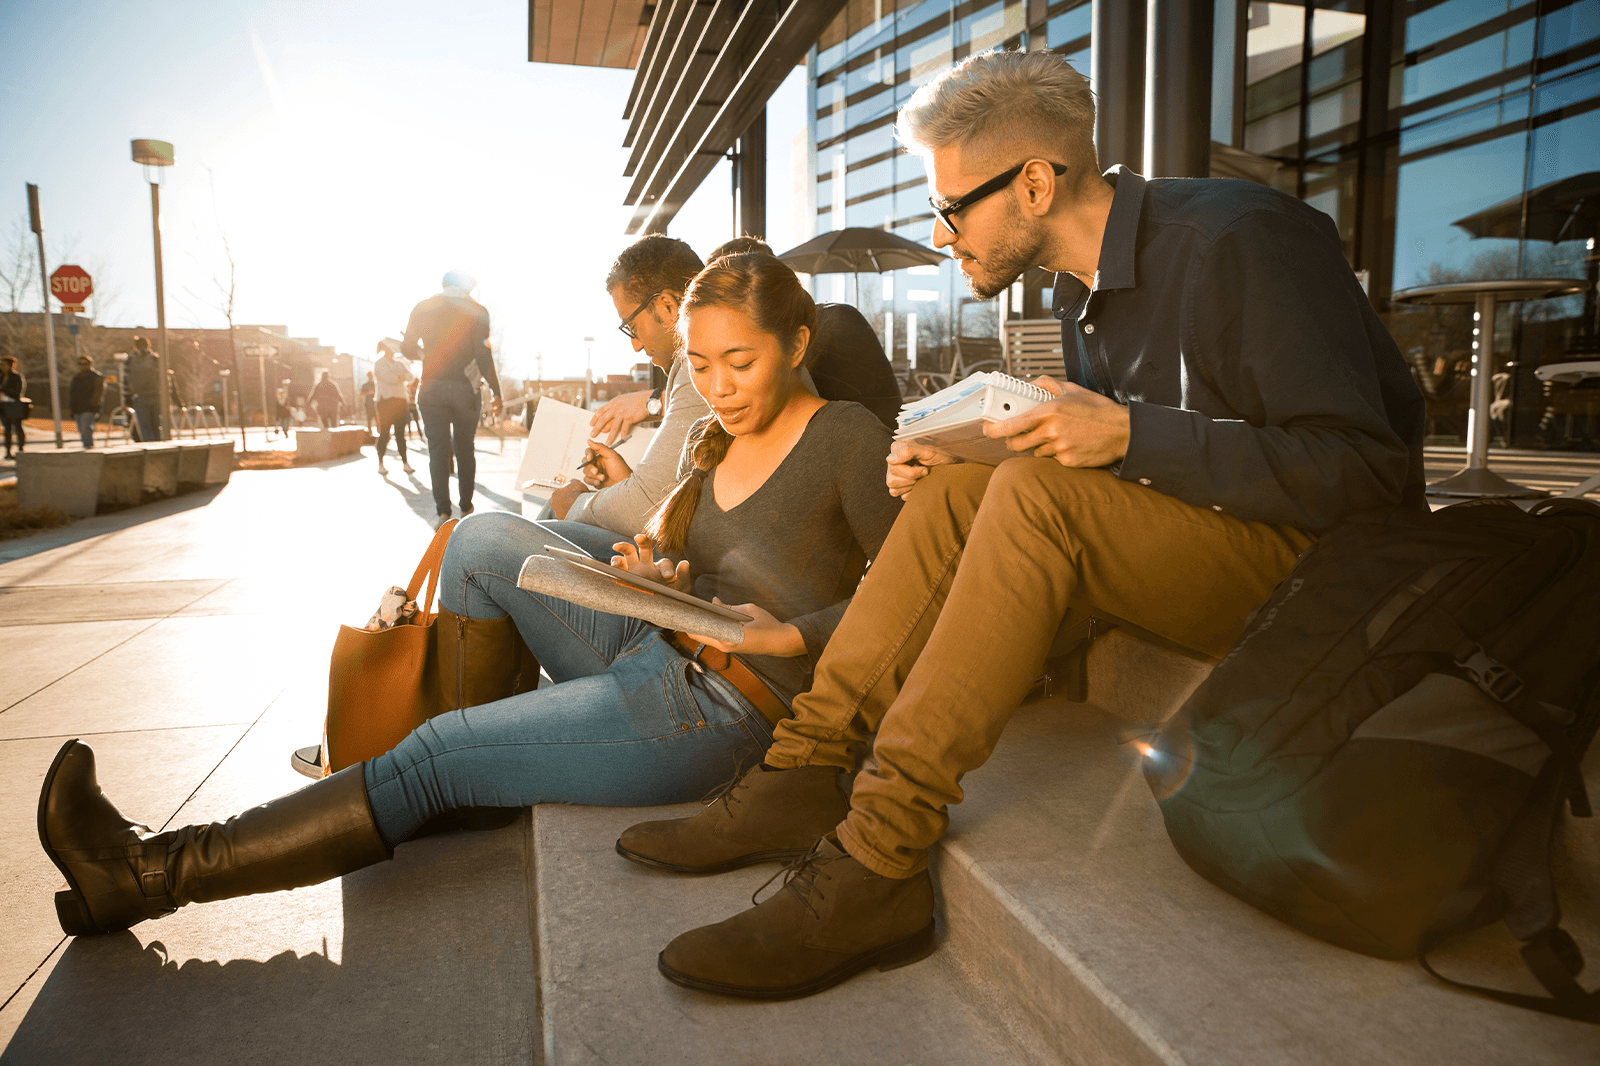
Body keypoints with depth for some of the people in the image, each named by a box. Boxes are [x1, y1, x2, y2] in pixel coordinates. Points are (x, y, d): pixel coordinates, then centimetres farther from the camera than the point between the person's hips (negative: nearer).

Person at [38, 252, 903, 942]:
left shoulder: (848, 438, -9)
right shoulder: (717, 441, 13)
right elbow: (673, 552, 15)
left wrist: (789, 635, -22)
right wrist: (655, 574, -7)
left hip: (718, 706, -7)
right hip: (652, 651, 8)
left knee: (434, 761, -9)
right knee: (485, 540, -3)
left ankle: (152, 874, 3)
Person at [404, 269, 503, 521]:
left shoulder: (422, 308, 6)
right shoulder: (476, 311, -1)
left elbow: (407, 348, 9)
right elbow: (484, 356, -7)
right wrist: (496, 391, -2)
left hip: (432, 388, 1)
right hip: (465, 388, -1)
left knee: (438, 449, 1)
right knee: (465, 450, 12)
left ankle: (443, 511, -9)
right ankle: (466, 508, 16)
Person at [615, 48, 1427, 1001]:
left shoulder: (1242, 240, -16)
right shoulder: (1086, 289, 9)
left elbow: (1365, 472, -21)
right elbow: (1087, 467, 14)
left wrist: (1130, 436, -27)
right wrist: (957, 458, -3)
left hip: (1314, 564, -8)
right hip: (1184, 543, 8)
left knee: (1034, 497, -30)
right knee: (955, 495, -8)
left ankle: (877, 867, -31)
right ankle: (804, 777, -15)